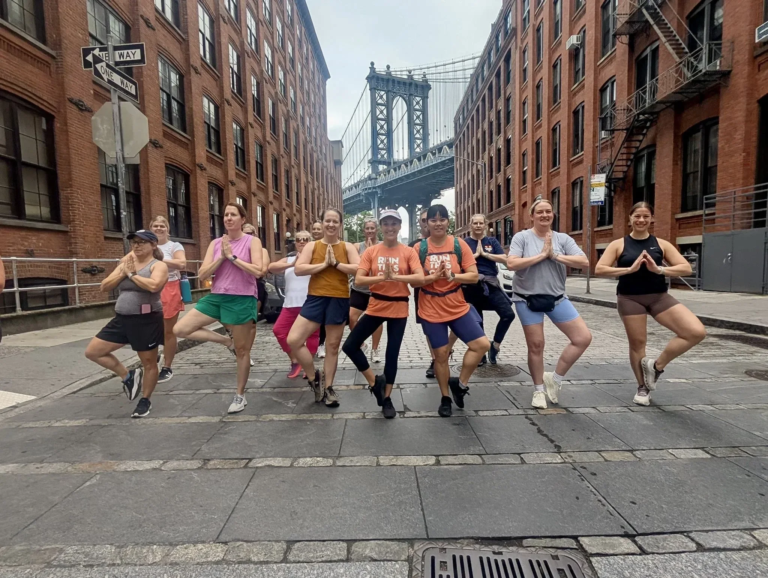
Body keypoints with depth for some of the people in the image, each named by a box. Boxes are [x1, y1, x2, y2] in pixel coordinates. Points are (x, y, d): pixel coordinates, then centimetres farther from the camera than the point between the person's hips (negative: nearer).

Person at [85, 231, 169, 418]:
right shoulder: (125, 264, 11)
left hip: (146, 321, -7)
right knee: (92, 352, 8)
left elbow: (154, 285, -29)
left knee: (149, 363, 5)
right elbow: (104, 286, 8)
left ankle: (145, 401, 24)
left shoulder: (158, 265, -8)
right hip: (121, 319, 7)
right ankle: (128, 376, 21)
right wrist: (123, 273, -6)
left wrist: (132, 274, -14)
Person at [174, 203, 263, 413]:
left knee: (242, 351, 4)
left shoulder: (252, 241, -3)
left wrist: (232, 256, -14)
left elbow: (258, 271, -17)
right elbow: (202, 275, 2)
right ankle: (226, 340, 11)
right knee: (180, 329, -4)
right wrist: (222, 257, -9)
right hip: (216, 297, 5)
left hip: (242, 300, -5)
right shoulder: (215, 243, 8)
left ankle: (240, 395, 23)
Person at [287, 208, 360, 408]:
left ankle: (328, 387, 25)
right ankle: (314, 378, 14)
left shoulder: (347, 247, 4)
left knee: (333, 346, 8)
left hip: (339, 300, -1)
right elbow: (298, 269, -7)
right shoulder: (312, 246, 6)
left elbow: (359, 269, -10)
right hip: (315, 298, 2)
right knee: (293, 340, -8)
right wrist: (324, 264, -13)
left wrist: (336, 263, -14)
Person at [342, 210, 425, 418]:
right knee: (350, 346, -2)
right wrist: (382, 277, -26)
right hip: (376, 306, 2)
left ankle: (387, 399, 25)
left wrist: (394, 276, -27)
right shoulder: (371, 251, -1)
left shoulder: (409, 252, -3)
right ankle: (374, 381, 19)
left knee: (392, 354, 7)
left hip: (398, 309, -1)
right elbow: (358, 280, -11)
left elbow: (420, 278, -16)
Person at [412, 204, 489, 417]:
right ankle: (445, 398, 27)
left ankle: (460, 383, 17)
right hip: (431, 311, -1)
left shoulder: (459, 244, -3)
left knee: (482, 344, -5)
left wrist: (452, 276, -23)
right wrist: (432, 277, -23)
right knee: (441, 355, 7)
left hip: (458, 307, 2)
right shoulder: (419, 248, -5)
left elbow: (474, 276, -6)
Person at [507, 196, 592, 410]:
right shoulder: (522, 237, -6)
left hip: (557, 298, 4)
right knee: (536, 345, 4)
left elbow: (584, 262, -6)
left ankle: (555, 378, 16)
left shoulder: (562, 238, 3)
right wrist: (542, 255, -17)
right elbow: (511, 264, -20)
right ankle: (539, 389, 25)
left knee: (583, 338, -1)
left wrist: (555, 255, -16)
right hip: (527, 299, -3)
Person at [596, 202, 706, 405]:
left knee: (697, 332, -10)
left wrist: (659, 269, -17)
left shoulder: (661, 244, 5)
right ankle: (642, 387, 28)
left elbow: (686, 268, 1)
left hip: (659, 297, 2)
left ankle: (657, 365, 10)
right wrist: (629, 269, -19)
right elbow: (599, 269, -9)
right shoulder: (618, 245, 0)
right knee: (637, 343, 7)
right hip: (630, 299, -2)